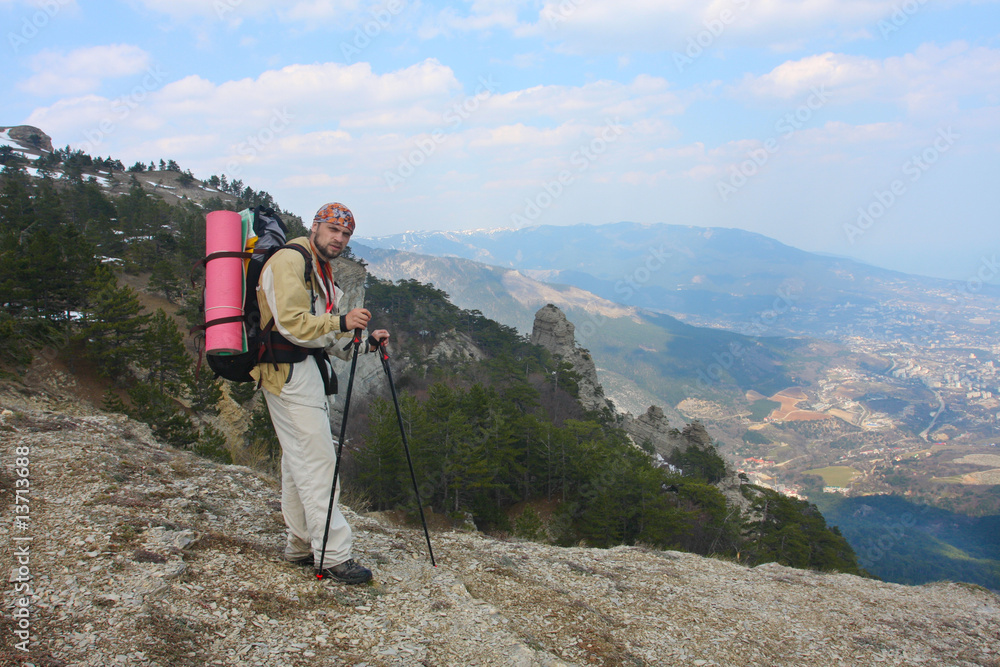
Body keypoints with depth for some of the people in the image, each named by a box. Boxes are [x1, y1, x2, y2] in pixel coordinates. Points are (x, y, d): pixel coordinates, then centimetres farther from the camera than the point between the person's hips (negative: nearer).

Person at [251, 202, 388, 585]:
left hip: (306, 372, 11)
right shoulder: (289, 260, -11)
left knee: (299, 460, 14)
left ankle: (302, 545, 24)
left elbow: (327, 337, 18)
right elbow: (292, 324, -22)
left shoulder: (320, 272, 20)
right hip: (290, 373, -10)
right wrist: (341, 322, -26)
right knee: (317, 463, -10)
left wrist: (364, 343, 4)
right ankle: (333, 556, -5)